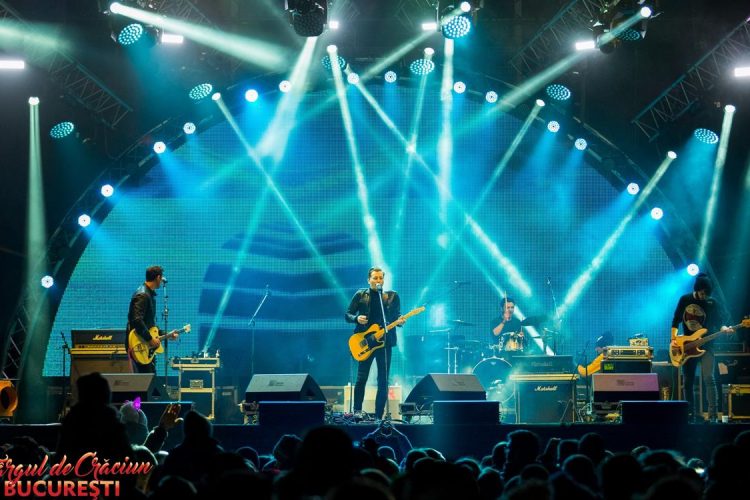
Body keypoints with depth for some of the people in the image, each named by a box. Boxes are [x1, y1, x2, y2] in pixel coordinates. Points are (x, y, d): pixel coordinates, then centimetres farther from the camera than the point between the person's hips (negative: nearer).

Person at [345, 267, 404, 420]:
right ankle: (357, 411, 8)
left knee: (383, 380, 1)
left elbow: (397, 315, 11)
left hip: (385, 341, 2)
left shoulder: (392, 296, 9)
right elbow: (348, 315, 6)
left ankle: (378, 416, 5)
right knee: (362, 377, -5)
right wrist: (356, 319, -14)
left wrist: (399, 321, -11)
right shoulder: (360, 295, 5)